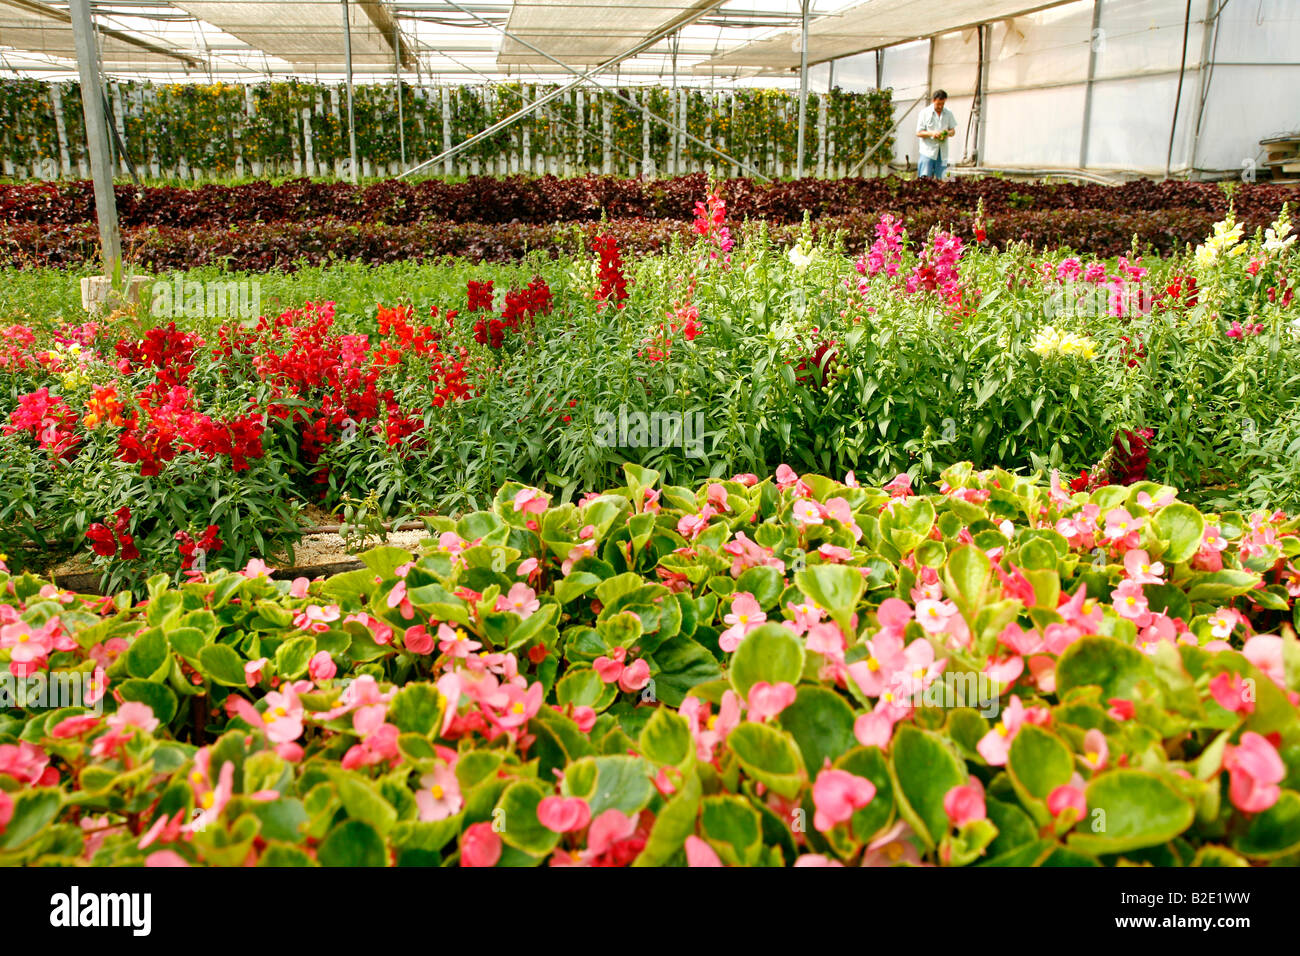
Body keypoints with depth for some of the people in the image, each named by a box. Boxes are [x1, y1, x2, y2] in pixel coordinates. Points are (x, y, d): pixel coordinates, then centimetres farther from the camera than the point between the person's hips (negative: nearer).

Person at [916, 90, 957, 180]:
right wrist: (931, 133, -19)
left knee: (940, 179, 0)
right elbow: (918, 133, -1)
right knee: (925, 178, -11)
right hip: (928, 151, -3)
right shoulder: (925, 113, 1)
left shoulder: (948, 113, 10)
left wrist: (948, 133, -11)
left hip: (943, 152, 3)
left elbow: (953, 130, 14)